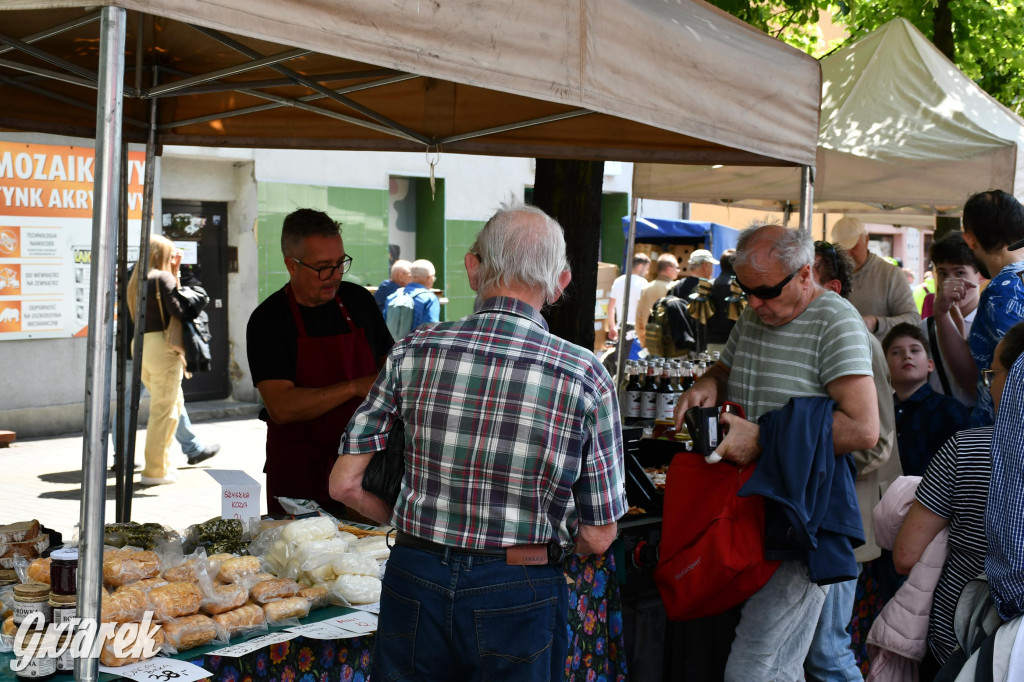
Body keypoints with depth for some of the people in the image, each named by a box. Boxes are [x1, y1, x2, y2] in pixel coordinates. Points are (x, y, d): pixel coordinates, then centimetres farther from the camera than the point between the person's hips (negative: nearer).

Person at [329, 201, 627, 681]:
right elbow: (597, 538, -5)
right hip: (517, 597, -1)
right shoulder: (585, 377, -11)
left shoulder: (413, 353, -7)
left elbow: (345, 484, -2)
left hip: (414, 582, 2)